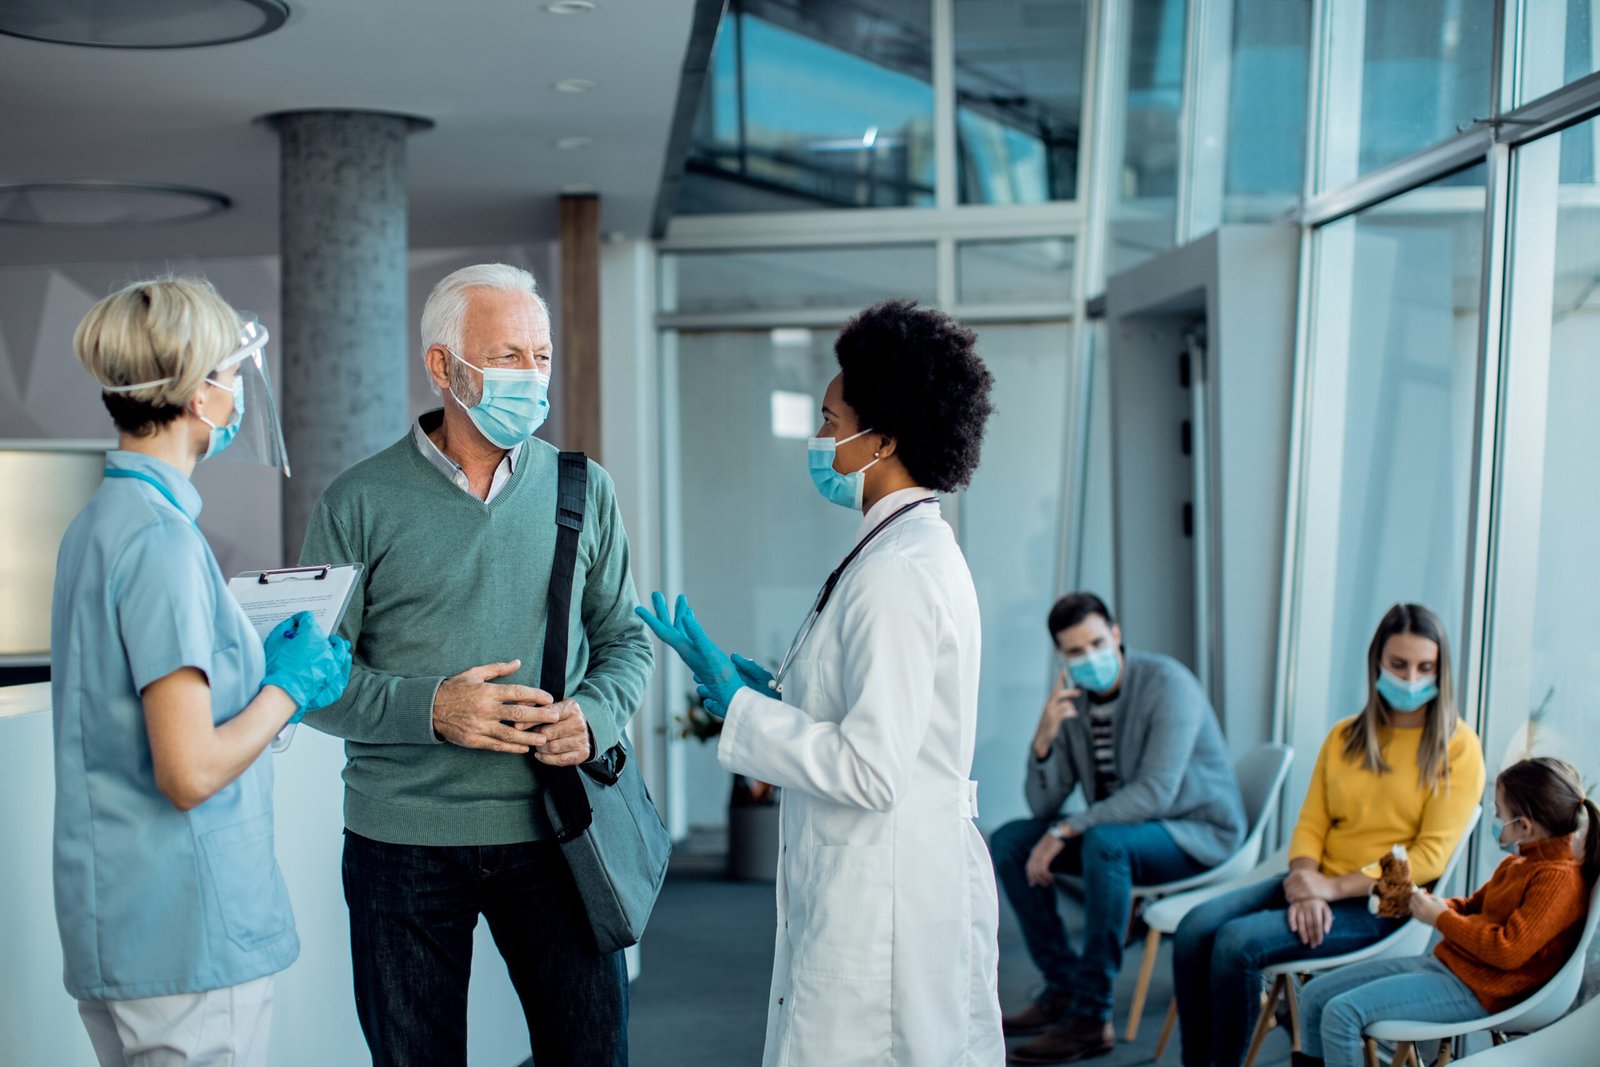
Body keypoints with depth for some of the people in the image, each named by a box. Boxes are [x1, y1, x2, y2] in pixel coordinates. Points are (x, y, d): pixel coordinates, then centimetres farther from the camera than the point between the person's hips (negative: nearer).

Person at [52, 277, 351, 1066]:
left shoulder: (98, 522, 11)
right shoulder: (162, 539, -19)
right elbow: (191, 773, -23)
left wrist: (264, 665, 13)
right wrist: (288, 685, -9)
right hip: (187, 939, -10)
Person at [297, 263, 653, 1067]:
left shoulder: (583, 490, 6)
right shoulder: (359, 503, -2)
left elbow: (625, 638, 10)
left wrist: (595, 714, -11)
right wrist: (430, 708, -20)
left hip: (553, 827, 2)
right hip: (404, 841, -1)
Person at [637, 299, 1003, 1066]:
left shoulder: (897, 571, -19)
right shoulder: (918, 551, 11)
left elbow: (870, 769, -23)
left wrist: (737, 703, -14)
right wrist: (771, 692, 10)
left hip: (881, 908, -10)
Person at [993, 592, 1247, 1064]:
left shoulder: (1167, 683, -21)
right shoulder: (1071, 698, -1)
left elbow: (1155, 794, -29)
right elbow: (1043, 804, -2)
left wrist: (1065, 831, -28)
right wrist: (1045, 736, -21)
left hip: (1198, 833, -7)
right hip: (1117, 827, 7)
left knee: (1103, 842, -36)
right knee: (1008, 841, -5)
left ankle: (1090, 1018, -28)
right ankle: (1063, 987, 1)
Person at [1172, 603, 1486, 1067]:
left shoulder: (1457, 748, -3)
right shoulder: (1344, 737, 14)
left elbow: (1429, 858, -10)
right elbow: (1310, 825, 10)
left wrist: (1333, 888, -16)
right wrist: (1305, 886, -12)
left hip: (1379, 905, -5)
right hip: (1320, 888, 6)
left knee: (1237, 943, -27)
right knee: (1194, 929, -19)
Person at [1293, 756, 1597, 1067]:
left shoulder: (1559, 878, -17)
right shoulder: (1518, 864, 13)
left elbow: (1508, 950, -24)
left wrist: (1441, 918, -13)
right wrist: (1431, 904, 6)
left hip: (1473, 990, -10)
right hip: (1442, 962, 10)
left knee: (1342, 1013, -24)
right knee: (1315, 994, 6)